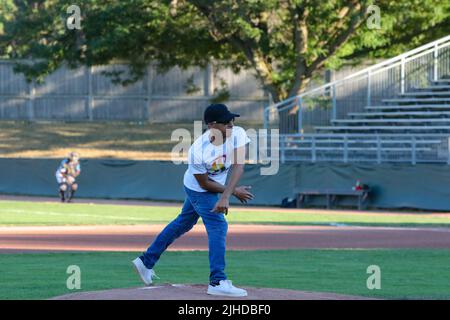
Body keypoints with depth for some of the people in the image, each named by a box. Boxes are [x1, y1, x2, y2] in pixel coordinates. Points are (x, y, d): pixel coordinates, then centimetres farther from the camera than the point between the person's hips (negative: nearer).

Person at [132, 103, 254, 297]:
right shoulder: (197, 151, -34)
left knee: (183, 224, 19)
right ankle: (217, 282, -14)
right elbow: (205, 183, -22)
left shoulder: (237, 134, -23)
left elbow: (238, 166, -30)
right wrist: (233, 192, -21)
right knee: (218, 226, -16)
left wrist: (225, 197, -39)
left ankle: (146, 261, 34)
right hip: (198, 189, -7)